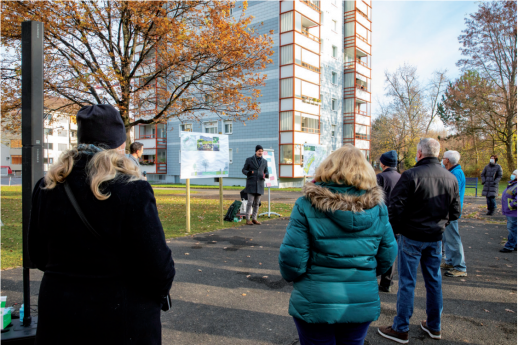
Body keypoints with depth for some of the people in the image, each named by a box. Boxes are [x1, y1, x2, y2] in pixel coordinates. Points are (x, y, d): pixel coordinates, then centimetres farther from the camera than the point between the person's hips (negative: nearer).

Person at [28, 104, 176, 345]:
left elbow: (38, 256, 6)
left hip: (58, 317, 5)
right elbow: (157, 264, -20)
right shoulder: (132, 190, -22)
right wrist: (161, 289, 1)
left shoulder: (47, 187, -4)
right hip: (122, 319, -4)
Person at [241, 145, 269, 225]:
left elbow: (266, 172, 15)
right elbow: (244, 170, 4)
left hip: (260, 184, 4)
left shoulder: (264, 161, 12)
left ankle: (254, 218, 15)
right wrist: (249, 172, -17)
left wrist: (265, 175, -8)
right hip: (251, 184, -3)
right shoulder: (249, 160, 2)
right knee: (250, 202, -6)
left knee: (257, 203, 6)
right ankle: (247, 219, 2)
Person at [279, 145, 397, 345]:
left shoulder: (307, 205, -16)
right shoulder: (377, 207, -5)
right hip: (363, 305, 3)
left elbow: (292, 260, -17)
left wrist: (291, 276, 6)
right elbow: (387, 257, 2)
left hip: (315, 306, -3)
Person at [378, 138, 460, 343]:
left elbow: (396, 207, -17)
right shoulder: (451, 178, 2)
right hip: (436, 238, 6)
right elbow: (455, 212, 7)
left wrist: (394, 229, -3)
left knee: (407, 283, 2)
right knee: (434, 281, 17)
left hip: (411, 236, -5)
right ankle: (434, 326, 31)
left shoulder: (411, 175, -16)